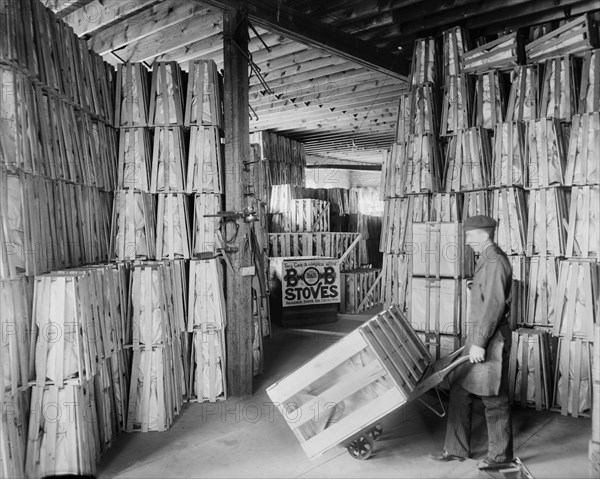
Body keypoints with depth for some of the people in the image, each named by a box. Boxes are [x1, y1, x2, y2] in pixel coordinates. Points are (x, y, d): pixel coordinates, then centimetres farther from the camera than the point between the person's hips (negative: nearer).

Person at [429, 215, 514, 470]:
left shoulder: (495, 261, -17)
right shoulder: (486, 259, 14)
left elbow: (494, 305, -24)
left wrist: (480, 343, -24)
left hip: (490, 340, -10)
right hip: (478, 337, 10)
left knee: (494, 400, 5)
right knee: (459, 392, 14)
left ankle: (500, 455, 23)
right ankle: (456, 449, 25)